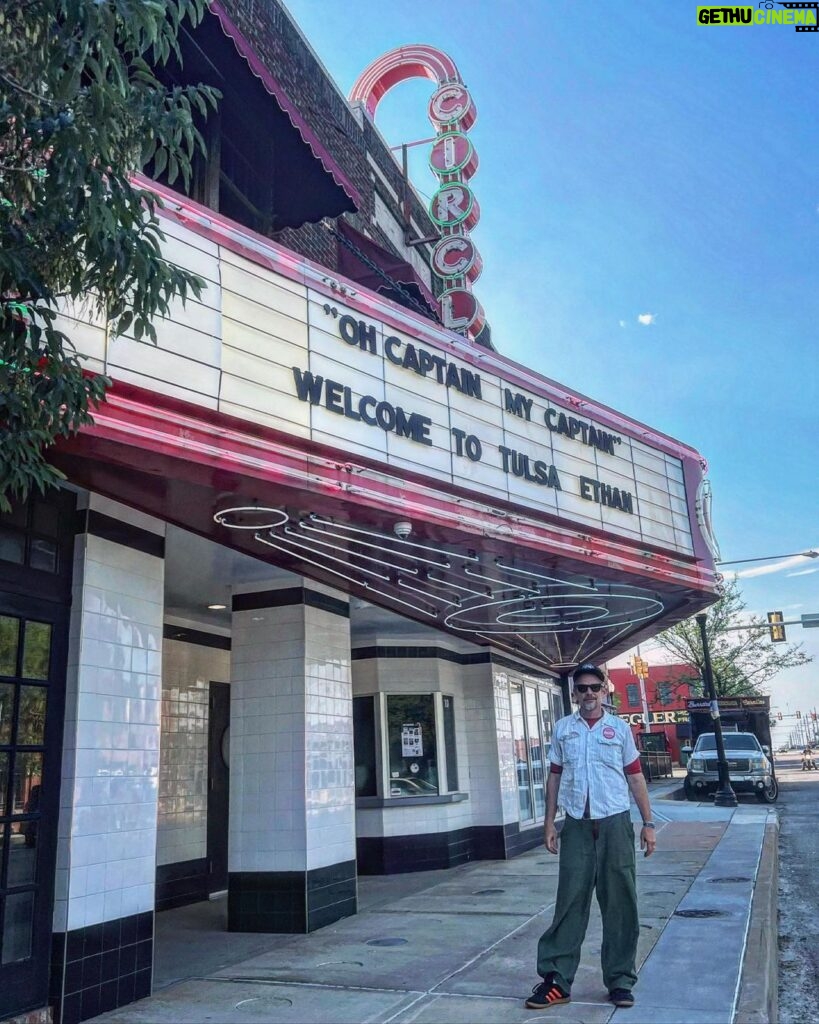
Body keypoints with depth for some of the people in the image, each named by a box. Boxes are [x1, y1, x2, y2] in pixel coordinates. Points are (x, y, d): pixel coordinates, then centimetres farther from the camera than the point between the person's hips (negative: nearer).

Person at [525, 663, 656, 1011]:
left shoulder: (620, 728, 4)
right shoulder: (562, 729, 7)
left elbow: (635, 777, 6)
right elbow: (554, 777, 10)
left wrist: (648, 823, 2)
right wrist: (549, 822, 6)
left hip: (615, 824, 0)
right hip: (577, 826, 1)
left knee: (620, 904, 6)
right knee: (570, 903, 3)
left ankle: (620, 981, 17)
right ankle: (556, 981, 8)